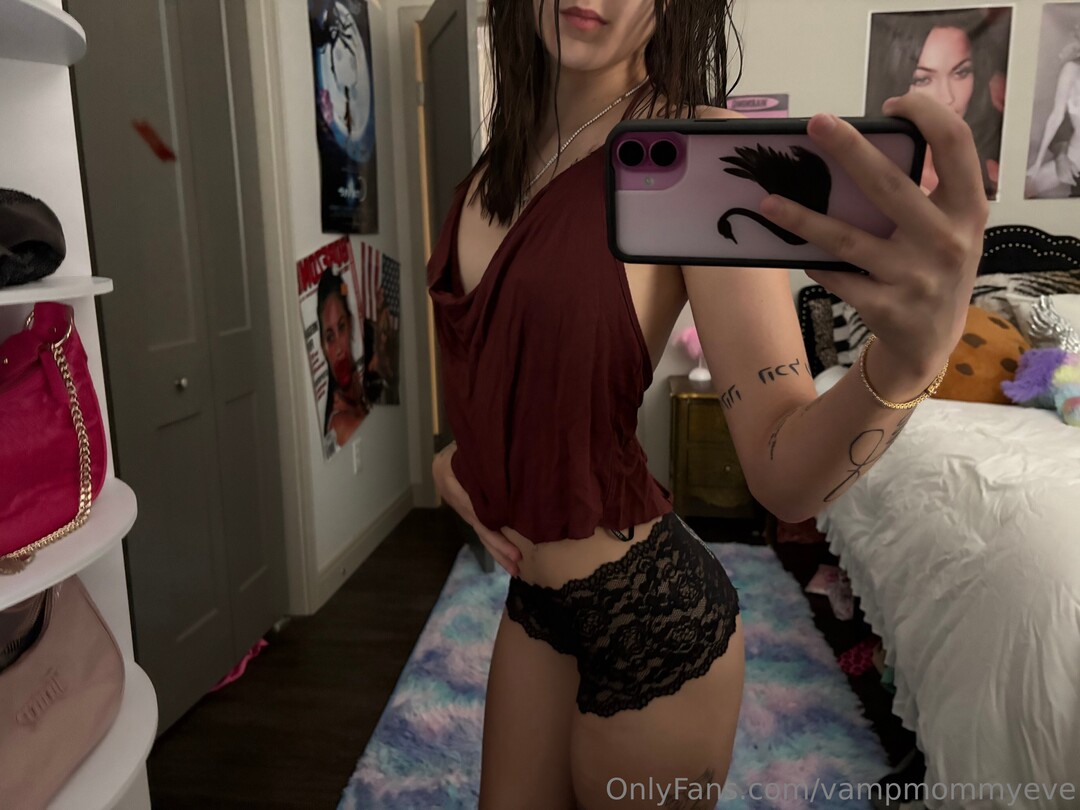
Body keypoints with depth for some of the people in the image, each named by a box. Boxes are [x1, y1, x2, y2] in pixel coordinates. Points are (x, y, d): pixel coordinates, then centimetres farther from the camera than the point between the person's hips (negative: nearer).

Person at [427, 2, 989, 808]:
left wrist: (910, 355, -44)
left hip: (650, 609, -6)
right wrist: (455, 453, 1)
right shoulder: (504, 162, 1)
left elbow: (784, 477, -25)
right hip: (533, 590, 6)